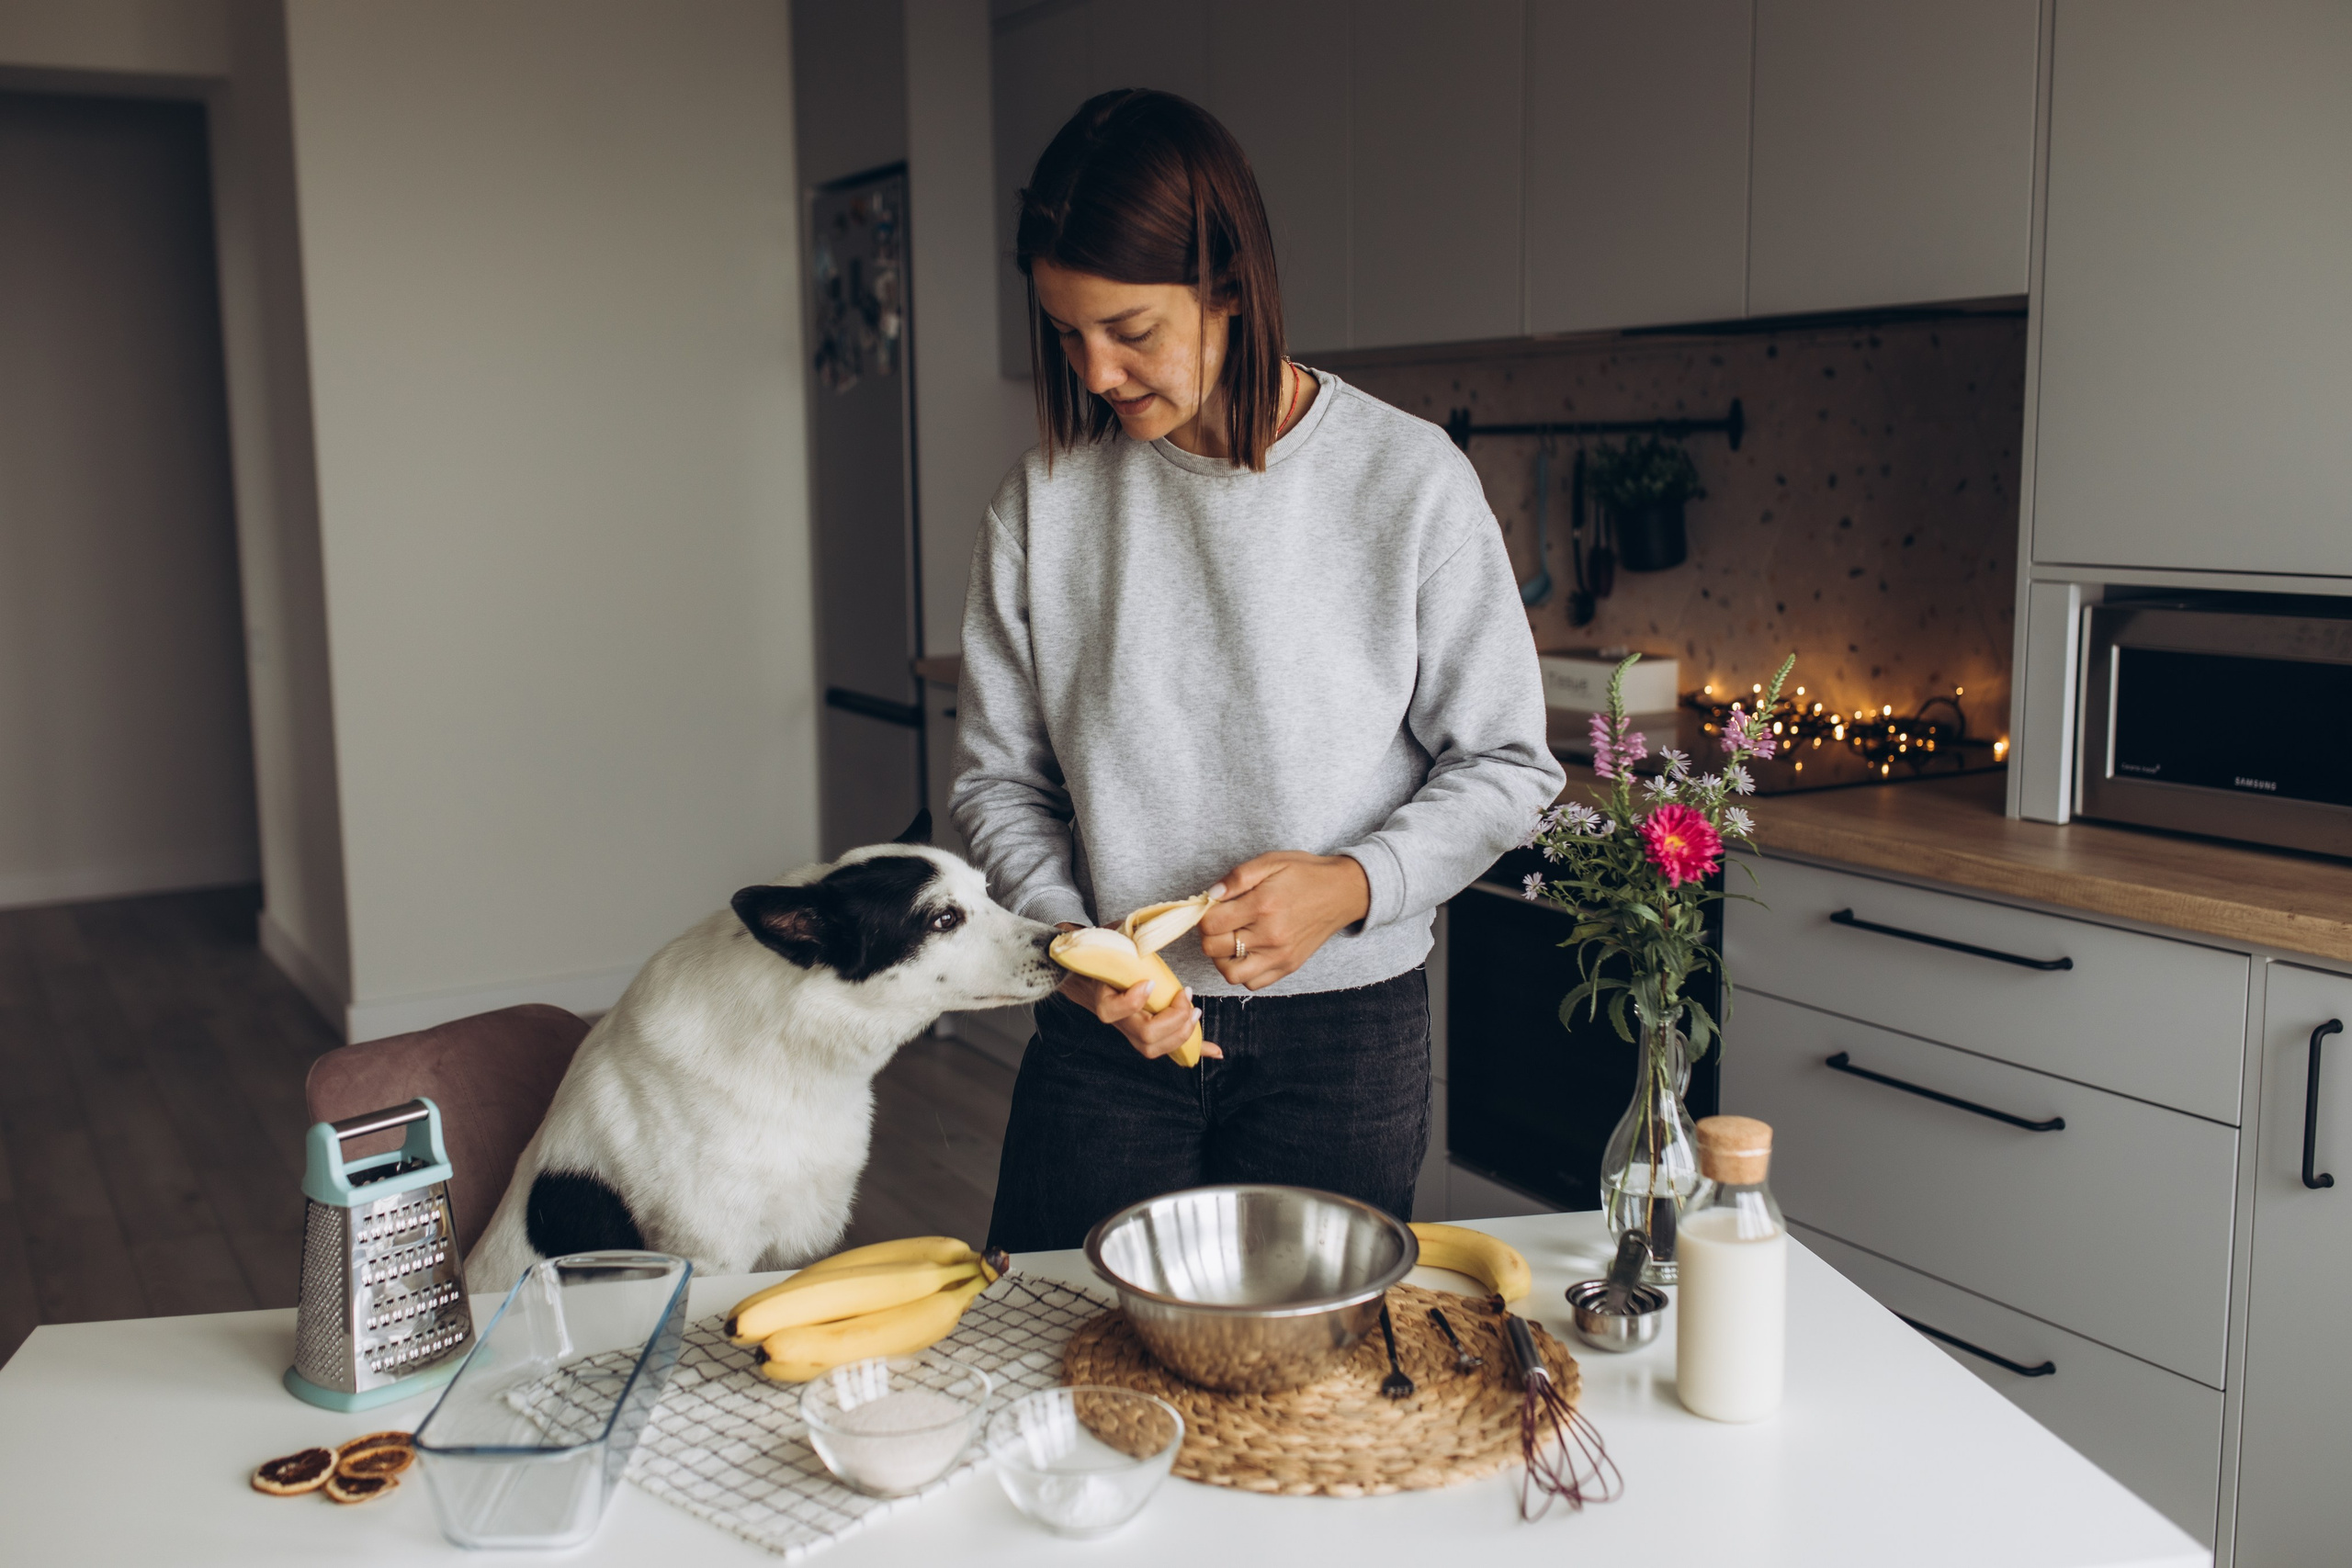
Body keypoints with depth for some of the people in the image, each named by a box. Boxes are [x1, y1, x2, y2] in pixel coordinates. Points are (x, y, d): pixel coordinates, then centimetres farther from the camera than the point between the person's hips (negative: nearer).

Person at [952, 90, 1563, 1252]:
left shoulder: (1407, 479, -9)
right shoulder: (1045, 502, -2)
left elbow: (1507, 766, -4)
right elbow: (996, 777, 3)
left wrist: (1353, 884, -18)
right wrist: (1064, 933, -13)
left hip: (1344, 1033, -1)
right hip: (1106, 1032, 2)